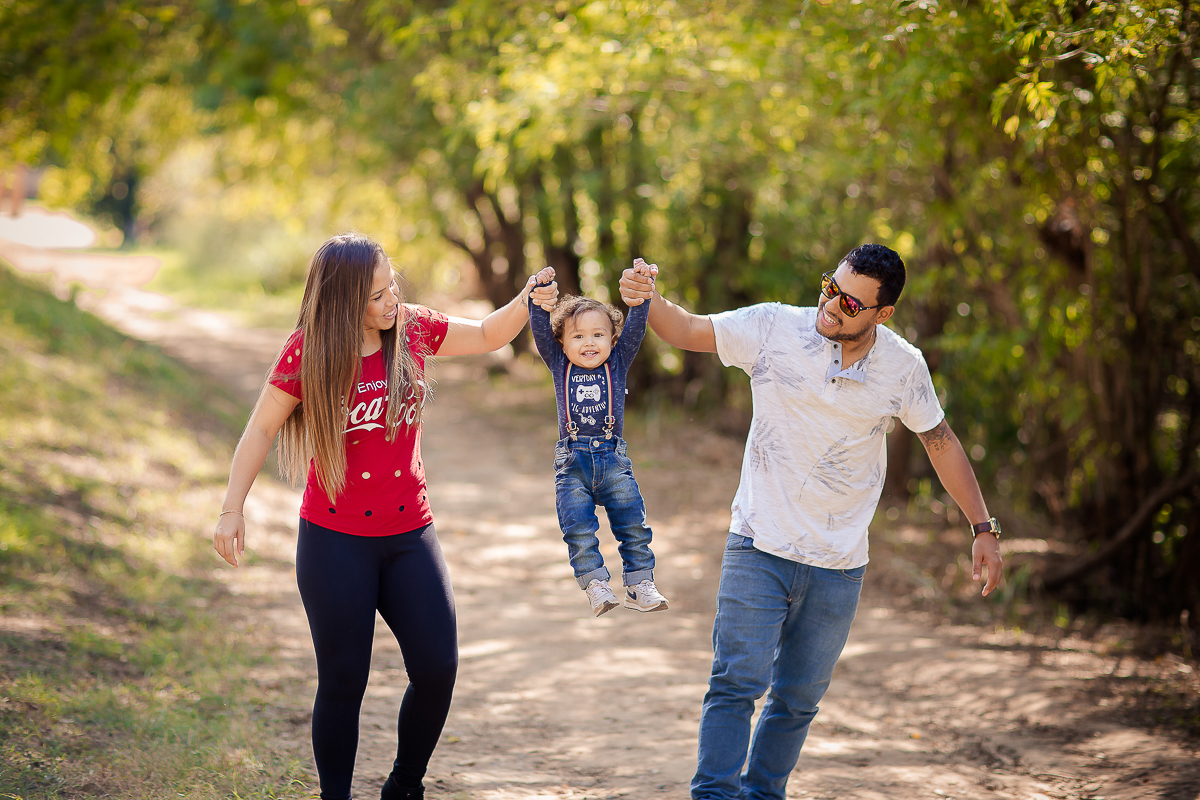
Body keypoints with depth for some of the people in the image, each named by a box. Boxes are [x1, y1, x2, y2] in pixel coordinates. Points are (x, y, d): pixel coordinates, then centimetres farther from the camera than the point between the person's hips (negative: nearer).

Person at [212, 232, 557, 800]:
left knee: (438, 668, -4)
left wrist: (529, 298, -7)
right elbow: (261, 430, -2)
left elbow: (489, 335, 12)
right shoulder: (307, 354, -11)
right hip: (334, 540, -3)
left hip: (409, 532, 3)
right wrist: (232, 509, -9)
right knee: (344, 682, 1)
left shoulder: (412, 330, -1)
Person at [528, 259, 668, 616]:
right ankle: (595, 585, -6)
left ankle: (639, 585, 3)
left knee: (633, 523, -4)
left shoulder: (617, 363, 7)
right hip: (572, 462, 0)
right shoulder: (559, 366, 8)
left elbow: (636, 327, 0)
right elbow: (540, 330, 0)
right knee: (578, 528, -11)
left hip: (613, 459, 0)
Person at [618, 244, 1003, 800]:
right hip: (760, 547, -2)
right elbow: (688, 331, -5)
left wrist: (983, 528, 9)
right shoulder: (774, 328, -9)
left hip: (838, 567, 2)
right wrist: (647, 299, -27)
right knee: (736, 681, -13)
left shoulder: (903, 368, -4)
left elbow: (940, 441, 8)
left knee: (798, 700, 9)